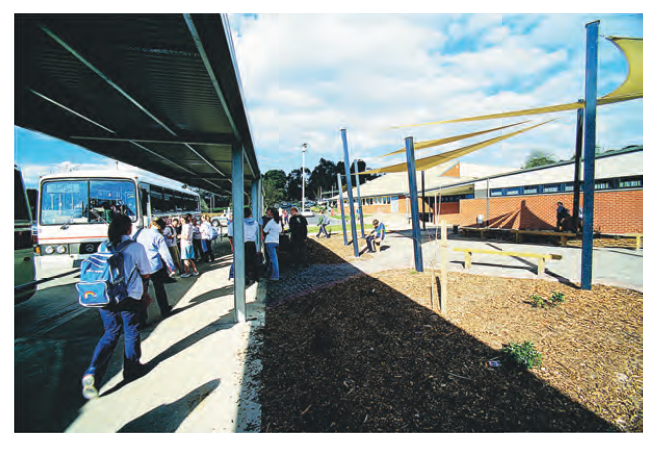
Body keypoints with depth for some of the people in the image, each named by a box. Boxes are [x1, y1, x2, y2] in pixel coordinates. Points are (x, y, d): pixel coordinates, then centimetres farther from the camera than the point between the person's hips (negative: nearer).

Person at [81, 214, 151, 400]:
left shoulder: (103, 247, 1)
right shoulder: (136, 247, -13)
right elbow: (146, 274, -5)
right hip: (129, 297, -4)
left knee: (110, 333, 20)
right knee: (131, 333, 14)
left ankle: (92, 373, 6)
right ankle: (131, 369, 31)